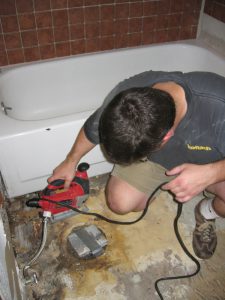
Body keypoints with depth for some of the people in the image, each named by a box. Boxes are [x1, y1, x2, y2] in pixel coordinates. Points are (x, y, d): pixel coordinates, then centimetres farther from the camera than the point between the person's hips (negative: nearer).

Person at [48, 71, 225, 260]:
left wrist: (210, 173, -44)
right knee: (120, 202, -15)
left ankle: (208, 212, 7)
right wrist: (71, 162, 5)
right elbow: (92, 128, -8)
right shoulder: (125, 95, -30)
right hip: (155, 158, 2)